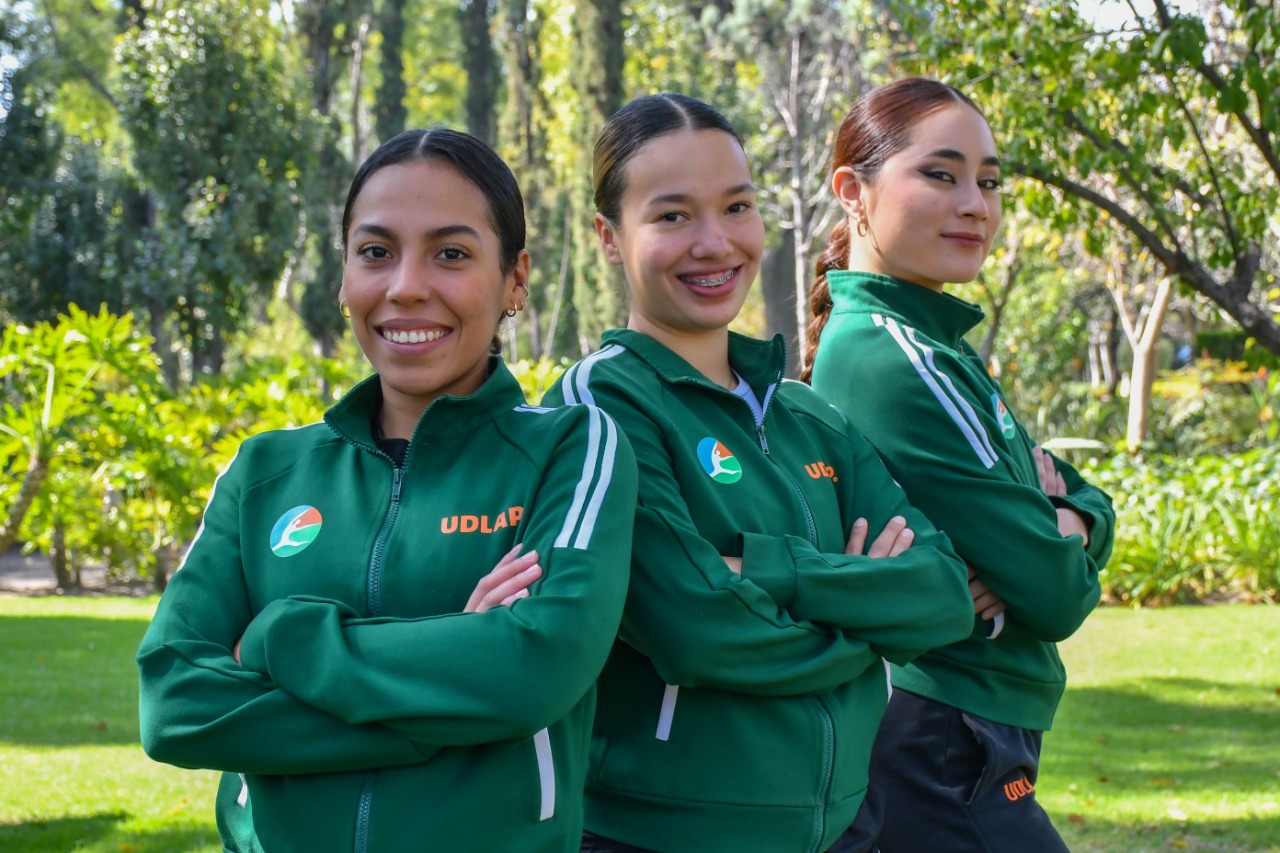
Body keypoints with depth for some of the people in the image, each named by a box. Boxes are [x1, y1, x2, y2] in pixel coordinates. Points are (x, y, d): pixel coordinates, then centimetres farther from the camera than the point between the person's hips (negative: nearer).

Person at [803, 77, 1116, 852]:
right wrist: (1061, 552, 2)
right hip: (944, 755, -10)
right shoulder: (894, 357, -18)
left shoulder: (934, 346, 12)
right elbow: (1055, 596, -20)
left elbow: (1092, 504, 11)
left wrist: (1066, 518, -11)